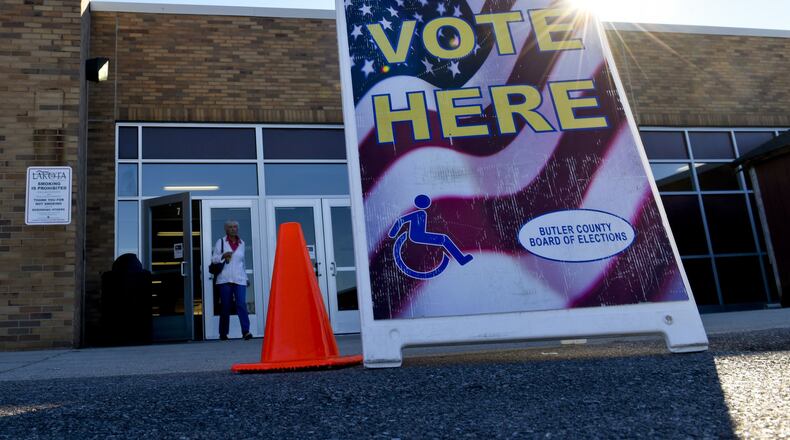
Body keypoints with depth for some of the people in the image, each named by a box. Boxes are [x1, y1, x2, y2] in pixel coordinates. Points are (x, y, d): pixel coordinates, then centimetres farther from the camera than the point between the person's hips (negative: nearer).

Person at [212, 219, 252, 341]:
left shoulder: (241, 243, 15)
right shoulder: (220, 242, 6)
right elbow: (213, 259, 6)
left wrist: (245, 277, 21)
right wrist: (223, 255, -14)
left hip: (239, 279, 1)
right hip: (225, 279, -1)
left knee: (242, 304, -13)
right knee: (225, 306, 2)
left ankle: (246, 331, -17)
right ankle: (223, 333, 12)